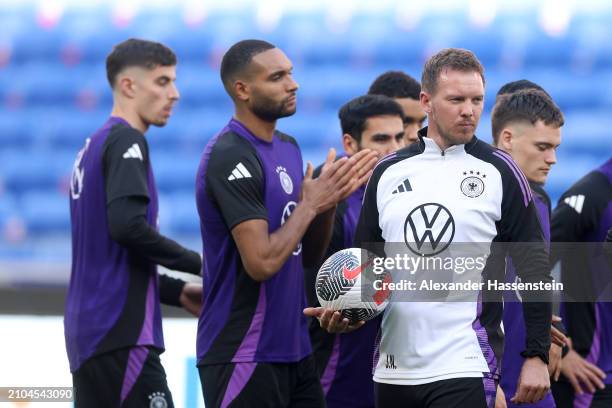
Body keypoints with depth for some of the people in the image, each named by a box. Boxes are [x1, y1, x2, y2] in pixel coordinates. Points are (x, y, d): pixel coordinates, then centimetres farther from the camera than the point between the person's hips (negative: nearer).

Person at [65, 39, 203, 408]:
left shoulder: (94, 146, 19)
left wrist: (177, 292, 17)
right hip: (122, 335, -9)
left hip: (87, 332, 9)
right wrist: (199, 263, -10)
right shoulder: (127, 142, -8)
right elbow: (127, 225, -22)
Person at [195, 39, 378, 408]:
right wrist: (310, 204, -11)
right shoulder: (230, 158, -16)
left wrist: (330, 201, -1)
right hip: (244, 358, -9)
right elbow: (261, 262, -22)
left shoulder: (288, 148, 12)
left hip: (295, 350, 9)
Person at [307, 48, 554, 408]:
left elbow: (533, 270, 0)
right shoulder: (388, 172, 11)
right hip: (394, 370, 5)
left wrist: (537, 355, -6)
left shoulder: (499, 172, 0)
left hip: (465, 368, -5)